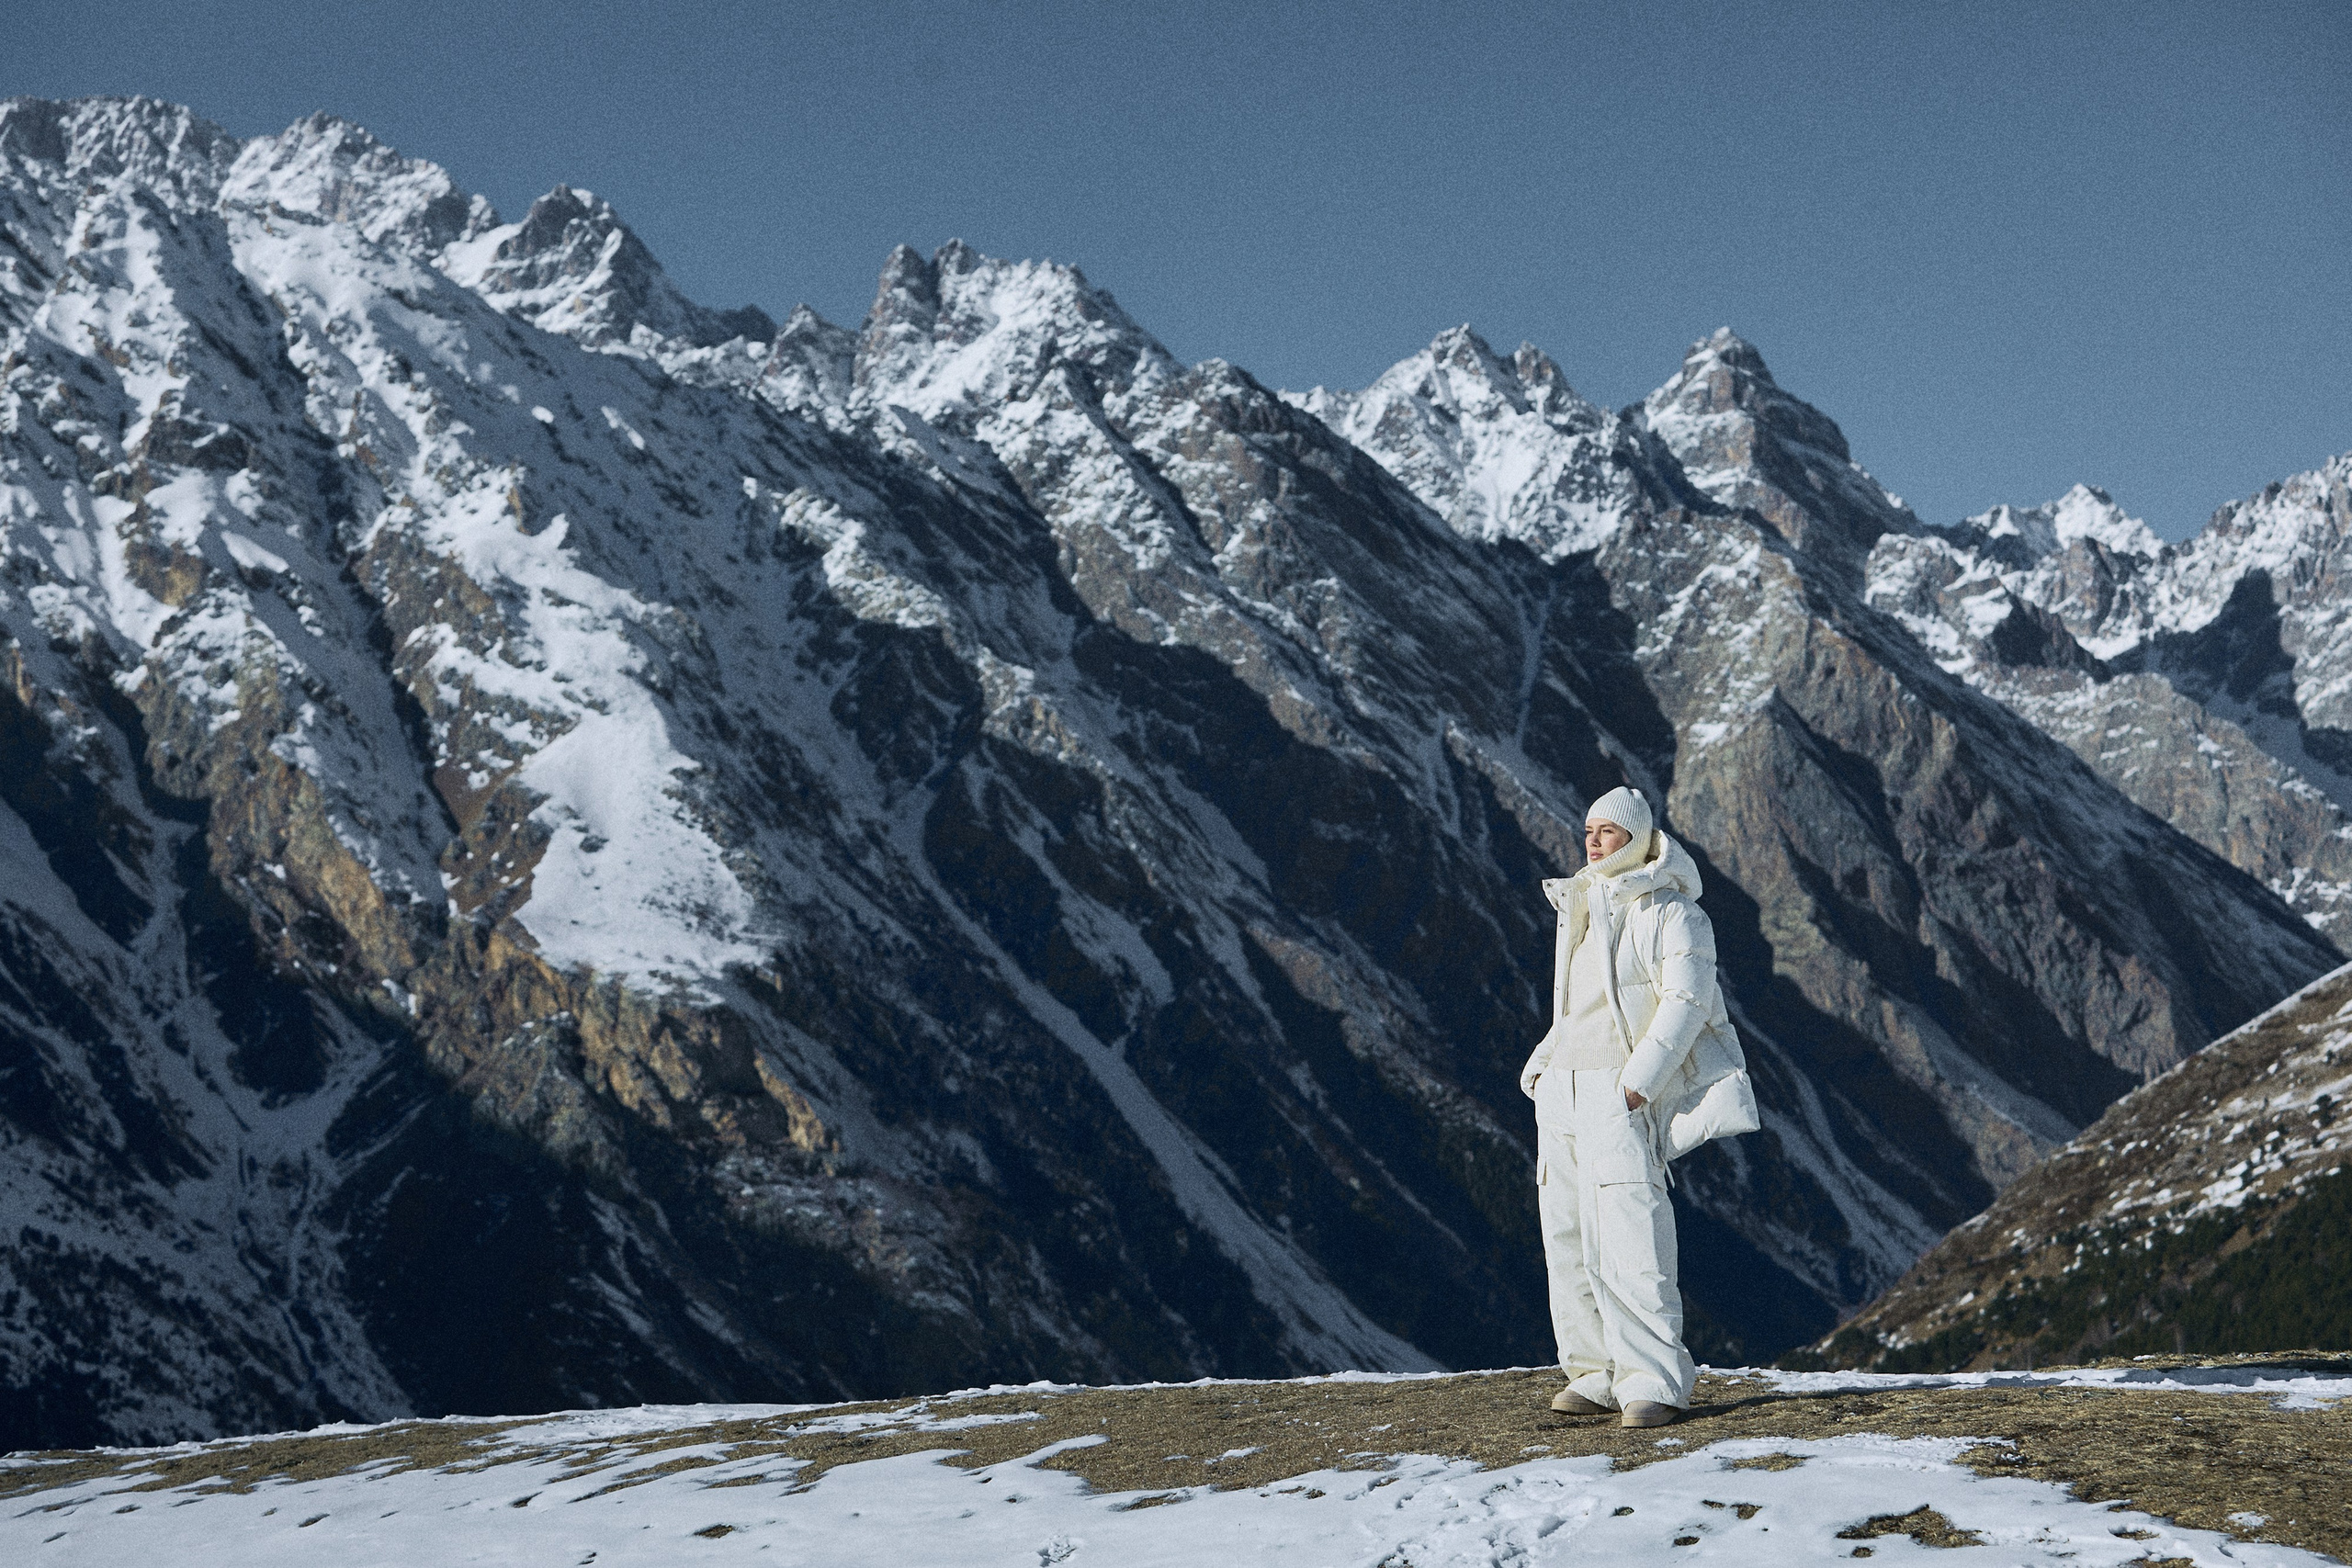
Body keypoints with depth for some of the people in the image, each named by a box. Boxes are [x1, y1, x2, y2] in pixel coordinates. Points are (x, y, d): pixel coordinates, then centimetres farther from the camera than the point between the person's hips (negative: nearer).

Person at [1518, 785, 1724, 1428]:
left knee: (1630, 1236, -16)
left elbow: (1687, 1001, -14)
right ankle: (1596, 1373, 9)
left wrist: (1640, 1079, -22)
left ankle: (1655, 1381, -15)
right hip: (1562, 1090, 8)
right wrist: (1542, 1066, 16)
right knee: (1568, 1237, 4)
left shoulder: (1671, 912, -5)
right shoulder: (1579, 909, 20)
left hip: (1622, 1094, -8)